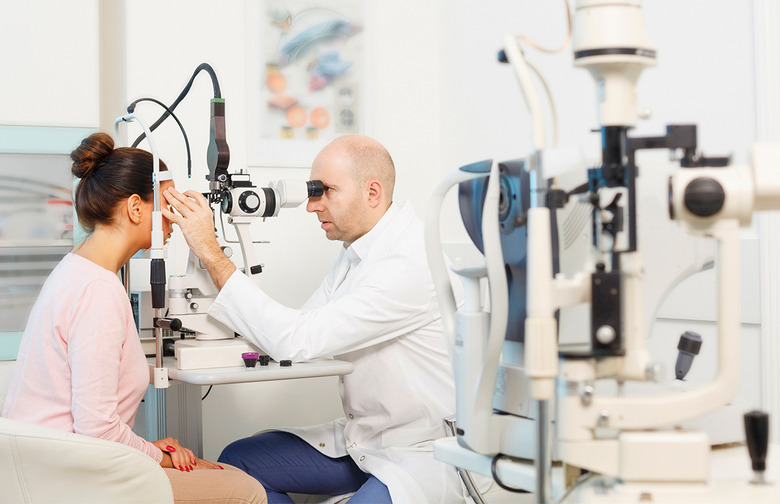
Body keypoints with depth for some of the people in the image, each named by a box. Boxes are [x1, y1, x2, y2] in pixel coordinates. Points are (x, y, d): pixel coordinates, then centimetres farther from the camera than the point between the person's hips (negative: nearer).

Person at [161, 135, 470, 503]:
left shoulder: (413, 264, -25)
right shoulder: (357, 248, 7)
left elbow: (297, 341, -29)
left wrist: (210, 251, -25)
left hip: (426, 456, -9)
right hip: (361, 440, 9)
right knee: (237, 462, 5)